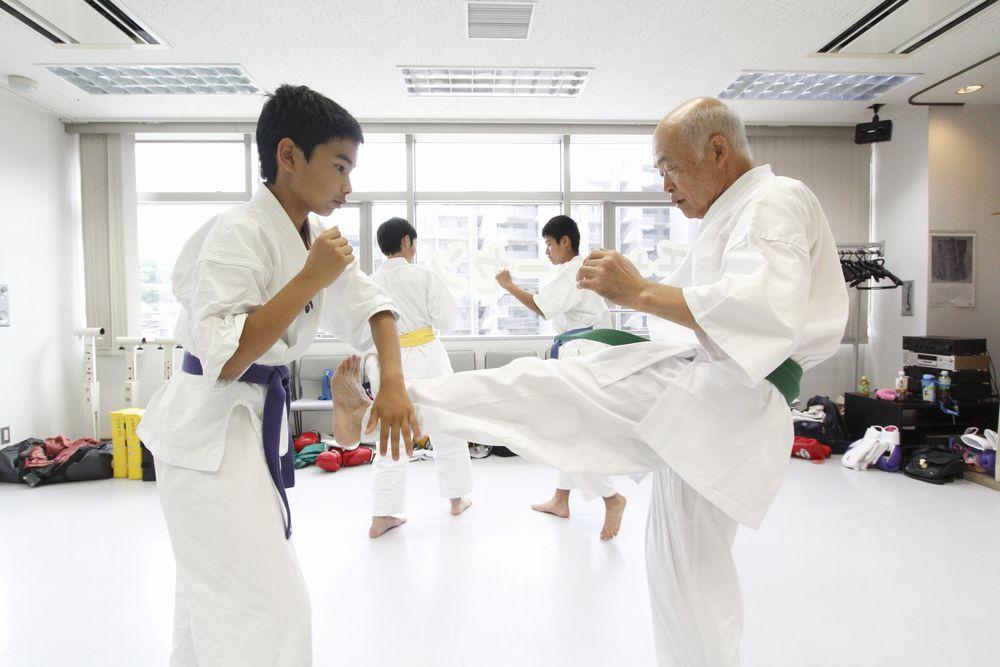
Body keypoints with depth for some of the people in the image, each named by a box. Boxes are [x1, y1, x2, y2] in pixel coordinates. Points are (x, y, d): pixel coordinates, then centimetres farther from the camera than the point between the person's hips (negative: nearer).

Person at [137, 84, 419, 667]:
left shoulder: (315, 236, 5)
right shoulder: (237, 233, -20)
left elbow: (369, 303, 5)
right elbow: (223, 359, -26)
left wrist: (393, 381, -10)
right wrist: (310, 280, -27)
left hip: (259, 421, 8)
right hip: (210, 430, -8)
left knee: (216, 597, 22)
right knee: (270, 607, -7)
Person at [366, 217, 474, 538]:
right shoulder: (424, 276, -9)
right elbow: (446, 319, -7)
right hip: (426, 357, -2)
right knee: (447, 429, 15)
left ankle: (382, 516, 10)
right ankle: (457, 499, 29)